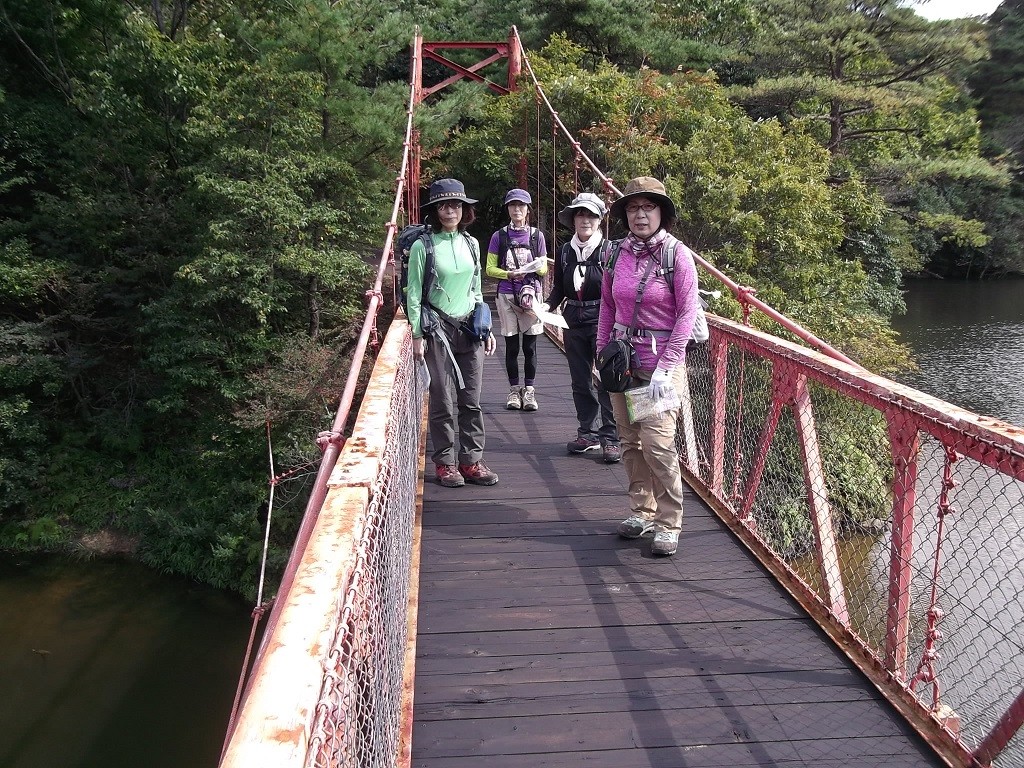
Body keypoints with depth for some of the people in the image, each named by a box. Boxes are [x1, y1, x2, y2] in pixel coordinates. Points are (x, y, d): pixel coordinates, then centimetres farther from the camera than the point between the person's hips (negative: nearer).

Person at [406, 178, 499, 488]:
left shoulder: (471, 243, 11)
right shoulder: (423, 245, -4)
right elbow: (414, 294, -3)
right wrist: (417, 334, -8)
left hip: (469, 328, 4)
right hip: (437, 330, -4)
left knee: (471, 399, 5)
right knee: (443, 400, -1)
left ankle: (471, 460, 14)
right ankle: (445, 463, 12)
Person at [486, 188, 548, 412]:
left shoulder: (536, 235, 7)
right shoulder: (499, 236, 5)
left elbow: (544, 268, 10)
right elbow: (490, 269, 5)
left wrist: (536, 267, -13)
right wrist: (509, 274, -13)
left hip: (531, 295, 0)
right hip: (507, 295, 0)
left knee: (530, 346, 1)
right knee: (511, 346, 4)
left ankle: (529, 391, 9)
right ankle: (514, 391, 14)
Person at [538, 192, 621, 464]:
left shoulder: (609, 249, -5)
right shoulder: (565, 251, 10)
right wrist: (547, 305, -3)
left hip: (602, 319, -5)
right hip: (573, 321, 5)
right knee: (580, 380, 12)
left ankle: (610, 438, 3)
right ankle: (588, 433, 24)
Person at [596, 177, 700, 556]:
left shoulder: (677, 254, -6)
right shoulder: (618, 254, 7)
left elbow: (687, 314, -9)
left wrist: (665, 367, -14)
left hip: (662, 360, -5)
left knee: (658, 443, -10)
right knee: (630, 440, 10)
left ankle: (668, 524, 3)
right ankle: (641, 511, 25)